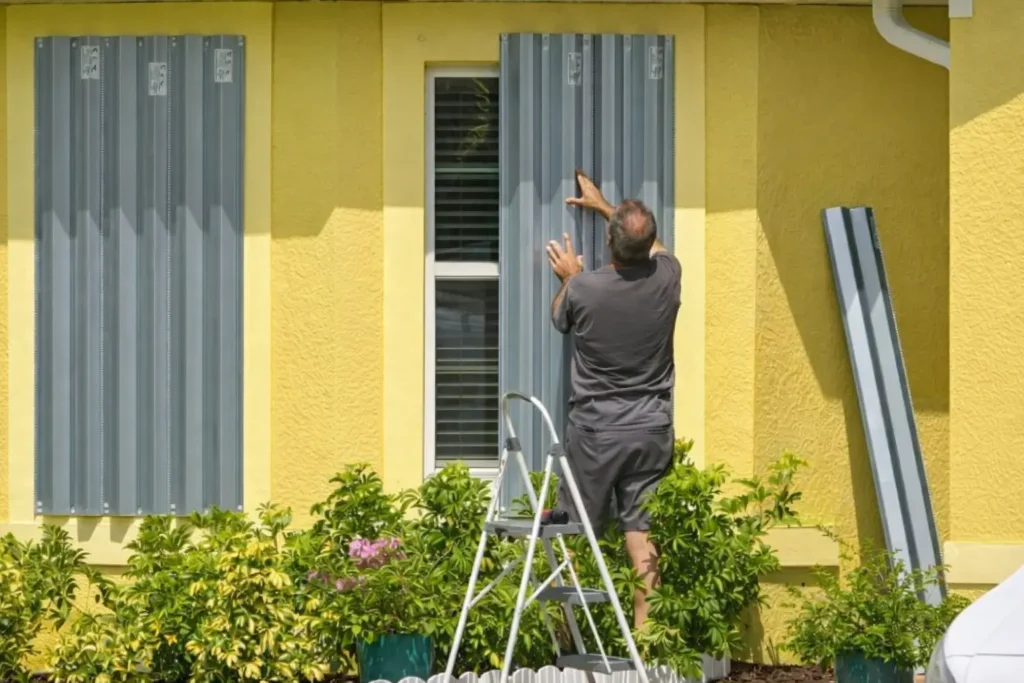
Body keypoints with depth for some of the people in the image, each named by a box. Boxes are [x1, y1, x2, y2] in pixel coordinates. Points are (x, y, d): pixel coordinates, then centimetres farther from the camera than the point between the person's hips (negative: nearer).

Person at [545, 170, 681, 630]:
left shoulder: (583, 288, -14)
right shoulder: (667, 277, -5)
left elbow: (560, 319, 9)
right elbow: (651, 247, 20)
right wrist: (602, 205, 31)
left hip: (594, 432, -3)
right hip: (652, 430, 3)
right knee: (642, 532, 4)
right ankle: (643, 630, 4)